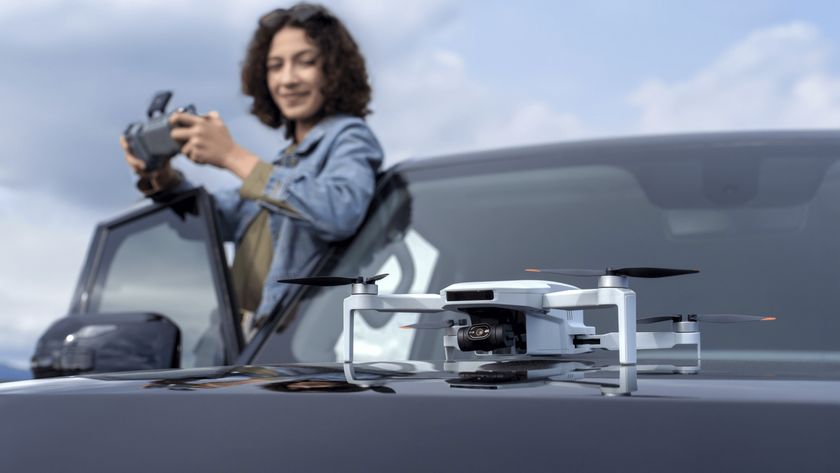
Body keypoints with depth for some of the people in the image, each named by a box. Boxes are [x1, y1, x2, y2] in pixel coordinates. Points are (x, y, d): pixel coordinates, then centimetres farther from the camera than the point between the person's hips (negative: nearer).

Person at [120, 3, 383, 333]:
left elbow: (341, 213, -25)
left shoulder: (349, 138, -4)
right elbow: (217, 217, 26)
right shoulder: (289, 158, 22)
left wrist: (234, 157, -23)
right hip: (254, 340, 7)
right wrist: (162, 179, 6)